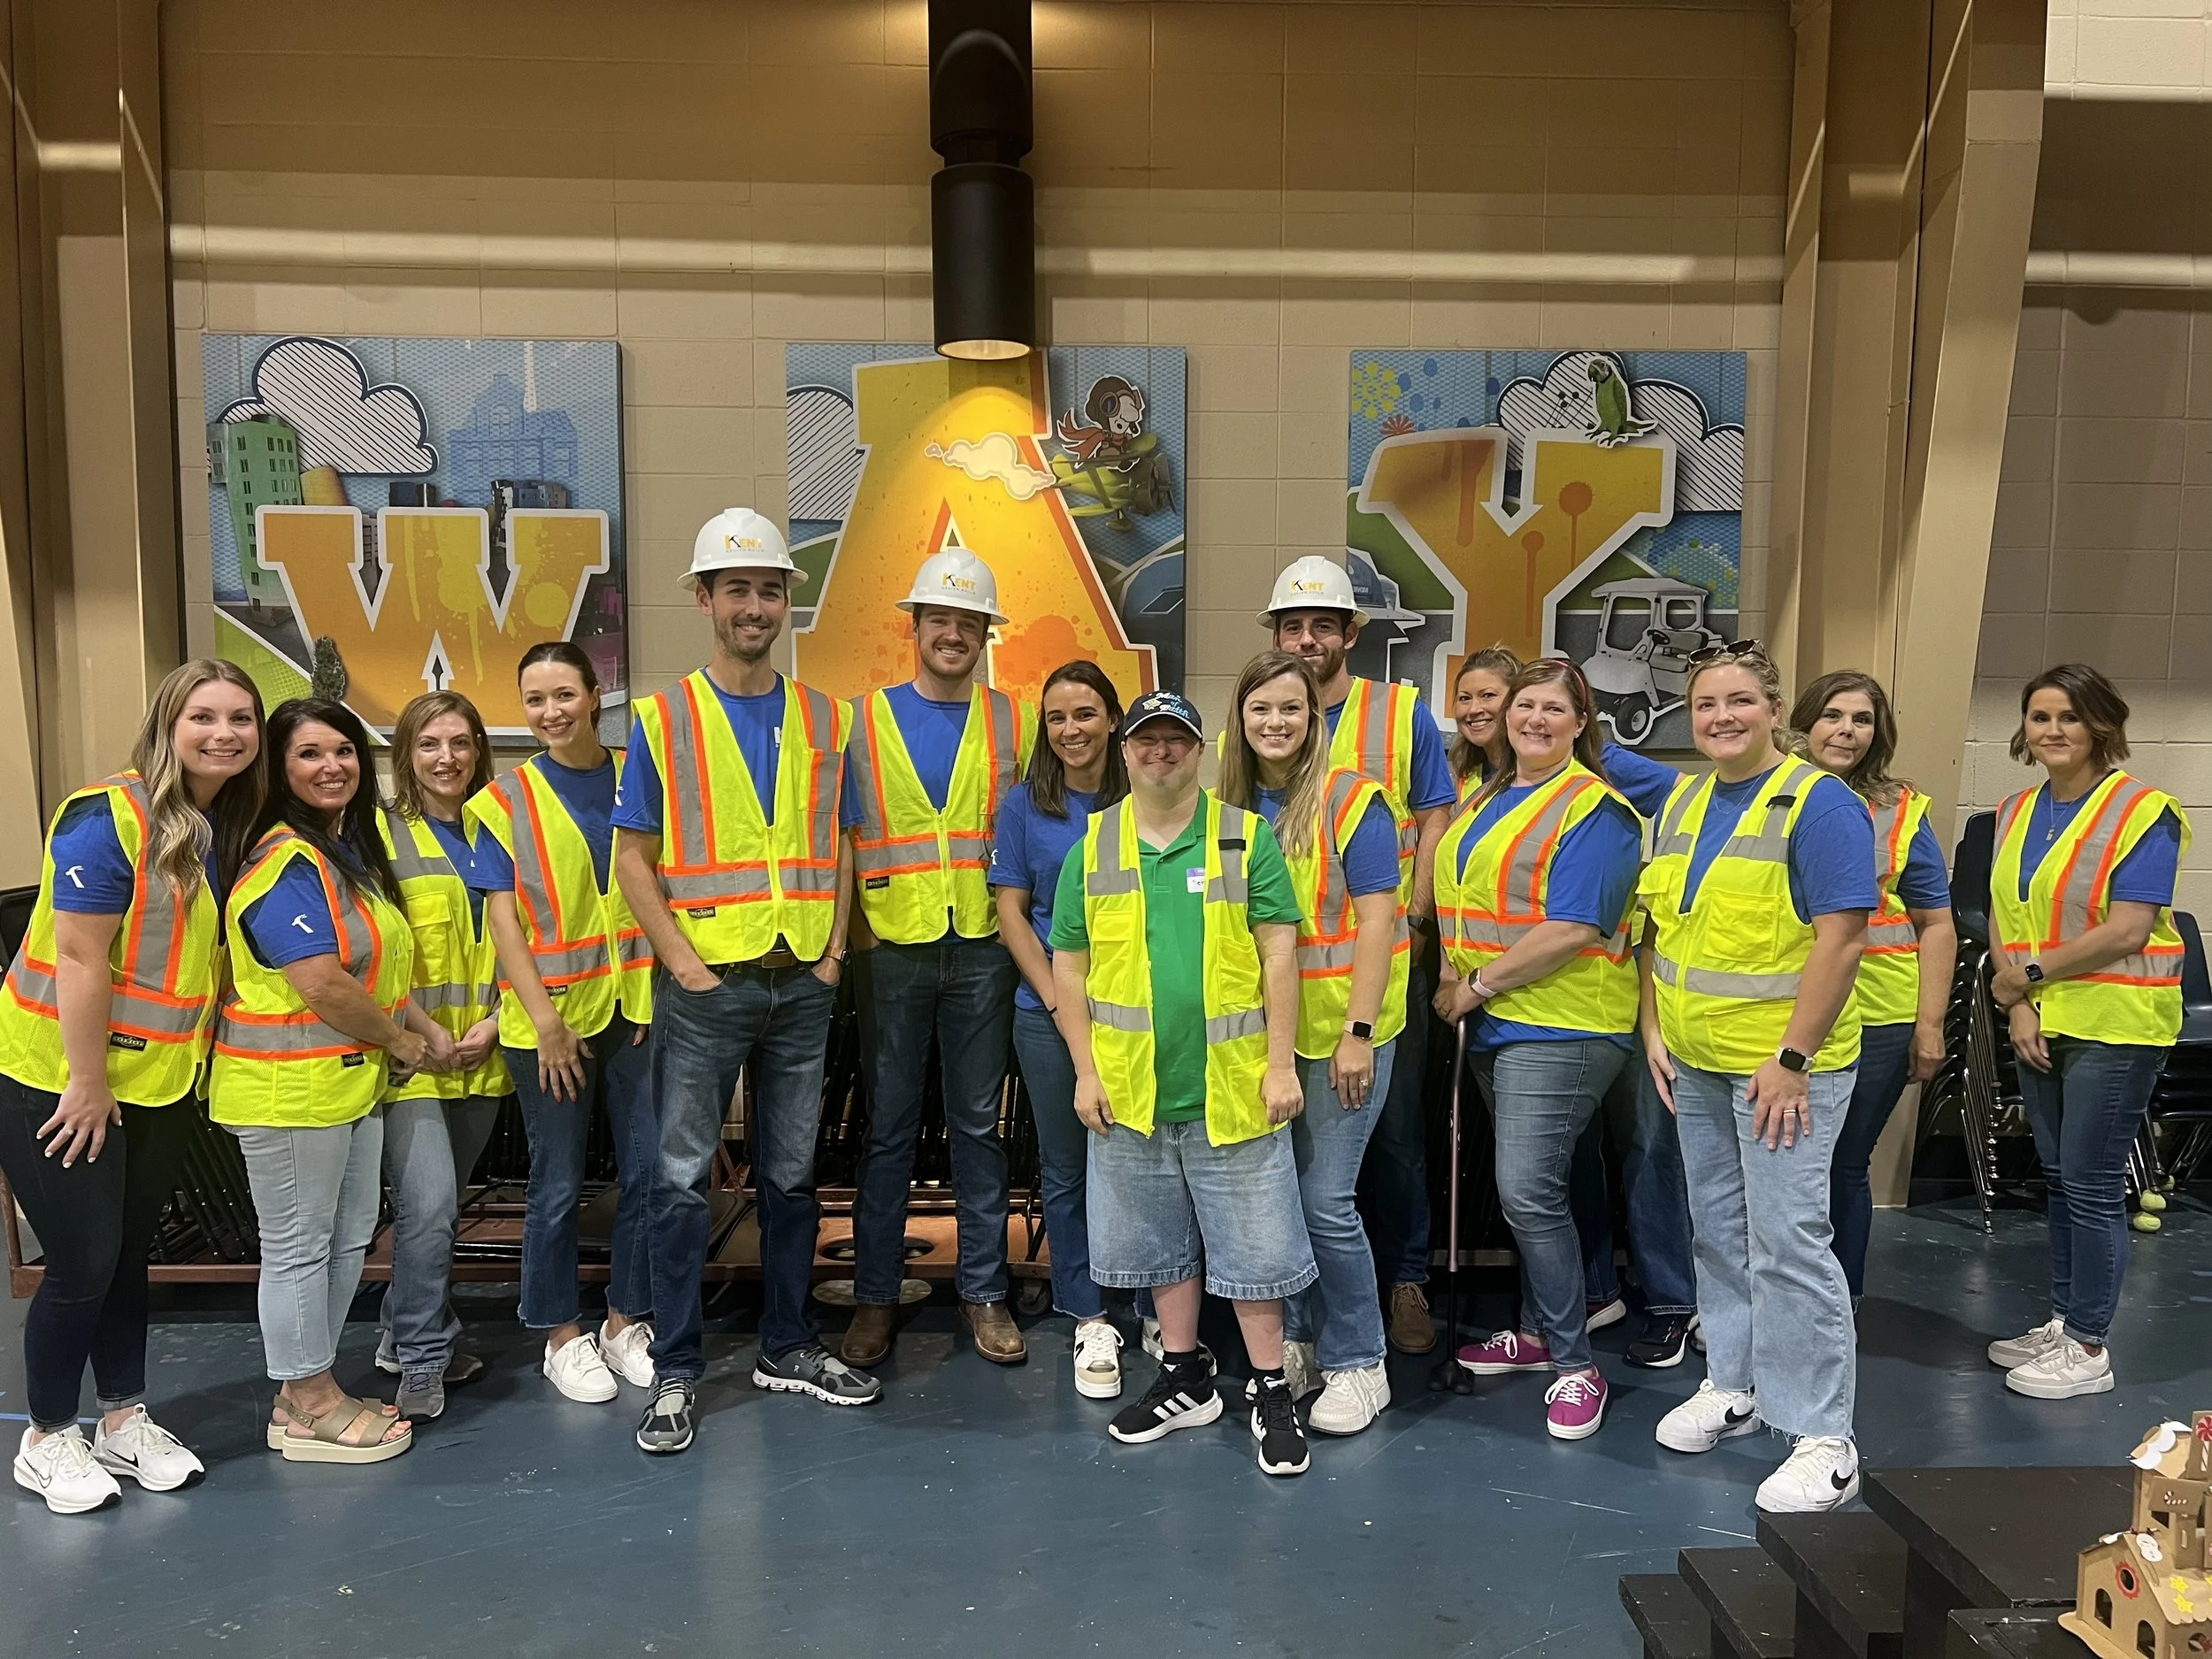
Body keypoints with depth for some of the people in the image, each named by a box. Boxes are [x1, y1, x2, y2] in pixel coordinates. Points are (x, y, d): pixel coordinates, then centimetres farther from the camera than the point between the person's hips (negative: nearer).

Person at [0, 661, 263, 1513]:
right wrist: (88, 1085, -19)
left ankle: (125, 1420, 31)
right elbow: (78, 958, -22)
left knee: (129, 1253, 17)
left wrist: (199, 1061, 8)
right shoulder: (110, 817, -21)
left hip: (159, 1082, 7)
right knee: (82, 1263, 1)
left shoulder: (228, 831, 3)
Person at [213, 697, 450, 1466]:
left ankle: (313, 1391, 29)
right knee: (298, 1245, 4)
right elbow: (321, 985, -25)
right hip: (289, 1088, -10)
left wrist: (426, 1028, 7)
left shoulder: (352, 851, 12)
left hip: (351, 1080, 10)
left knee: (347, 1239, 16)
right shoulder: (286, 863, -19)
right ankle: (306, 1410, 17)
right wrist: (401, 1041, -12)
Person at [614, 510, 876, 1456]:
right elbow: (633, 859, -3)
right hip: (706, 985, -3)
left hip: (802, 985, 3)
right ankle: (677, 1371, 15)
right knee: (682, 1178, 2)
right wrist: (683, 962, -10)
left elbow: (837, 846, 11)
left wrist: (833, 950, 1)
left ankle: (788, 1349, 27)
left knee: (792, 1175, 13)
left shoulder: (823, 719, 8)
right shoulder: (666, 720, -2)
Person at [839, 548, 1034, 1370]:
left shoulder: (1013, 722, 6)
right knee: (888, 1129, 7)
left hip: (982, 951, 1)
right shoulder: (865, 719, 2)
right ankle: (875, 1296, 19)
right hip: (893, 952, -1)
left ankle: (984, 1291, 21)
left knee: (978, 1124, 9)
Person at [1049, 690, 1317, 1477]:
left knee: (1252, 1242, 5)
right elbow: (1068, 966, 6)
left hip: (1231, 1088, -3)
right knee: (1159, 1239, 15)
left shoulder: (1247, 838, -1)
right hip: (1130, 1089, 3)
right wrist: (1085, 1072, 1)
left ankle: (1271, 1392, 20)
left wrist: (1281, 1063, -8)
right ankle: (1186, 1379, 31)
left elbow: (1279, 955, -4)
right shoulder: (1092, 845, 5)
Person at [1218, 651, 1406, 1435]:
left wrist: (1358, 1031, -17)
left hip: (1337, 1031, -5)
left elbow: (1376, 919, -12)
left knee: (1325, 1201, -5)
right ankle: (1296, 1342, 30)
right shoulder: (1230, 809, 8)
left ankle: (1357, 1363, 14)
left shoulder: (1351, 801, -8)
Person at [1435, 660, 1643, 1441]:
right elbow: (1461, 894, 20)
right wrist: (1452, 974, 2)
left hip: (1559, 1025, -8)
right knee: (1523, 1185, 16)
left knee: (1528, 1190, -10)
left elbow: (1571, 930, -21)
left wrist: (1479, 985, -14)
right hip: (1492, 1023, 8)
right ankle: (1537, 1332, 29)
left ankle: (1575, 1365, 4)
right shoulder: (1489, 796, 13)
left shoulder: (1594, 807, -12)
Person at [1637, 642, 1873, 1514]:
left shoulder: (1819, 803, -12)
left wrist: (1792, 1059, -19)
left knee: (1787, 1240, -5)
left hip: (1784, 1061, -7)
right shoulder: (1680, 802, 9)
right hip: (1694, 1060, 7)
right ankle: (1732, 1385, 33)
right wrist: (1654, 1029, 6)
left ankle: (1823, 1439, 7)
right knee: (1717, 1229, 16)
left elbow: (1841, 939, -17)